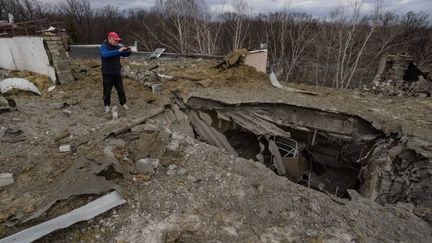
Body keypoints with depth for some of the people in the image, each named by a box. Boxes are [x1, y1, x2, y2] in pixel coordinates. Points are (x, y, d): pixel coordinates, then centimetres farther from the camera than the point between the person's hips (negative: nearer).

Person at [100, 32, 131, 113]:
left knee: (121, 89, 11)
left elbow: (125, 54, 7)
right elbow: (106, 54, -35)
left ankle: (123, 103, 24)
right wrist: (118, 51, -40)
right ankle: (107, 105, 21)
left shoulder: (117, 46, 2)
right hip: (107, 73, -4)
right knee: (107, 90, 6)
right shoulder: (104, 46, -13)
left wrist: (128, 51, -17)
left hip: (117, 73, 5)